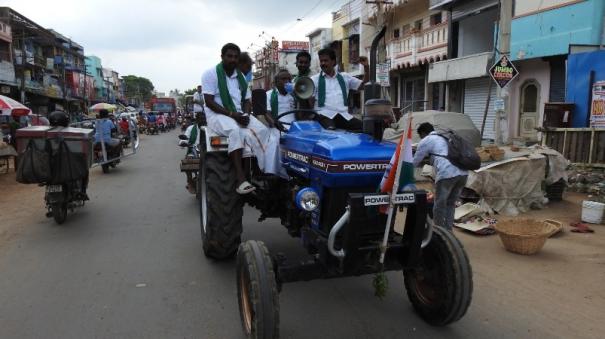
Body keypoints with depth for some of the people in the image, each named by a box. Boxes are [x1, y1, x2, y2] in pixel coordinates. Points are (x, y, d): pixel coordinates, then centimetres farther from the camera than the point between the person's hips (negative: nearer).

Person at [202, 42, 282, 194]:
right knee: (235, 131, -40)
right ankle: (241, 179, -45)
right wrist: (232, 114, -20)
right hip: (217, 114, -6)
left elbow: (247, 101, 15)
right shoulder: (211, 74, -2)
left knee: (265, 132, -23)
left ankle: (268, 175, -26)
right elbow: (209, 102, -10)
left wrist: (245, 115, -8)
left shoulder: (241, 77, 16)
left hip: (239, 115, 6)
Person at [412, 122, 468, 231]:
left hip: (447, 174, -7)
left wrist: (424, 162, 36)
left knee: (439, 206, 7)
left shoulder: (425, 141, 10)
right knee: (450, 204, 19)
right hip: (463, 173, 7)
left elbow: (415, 162, 16)